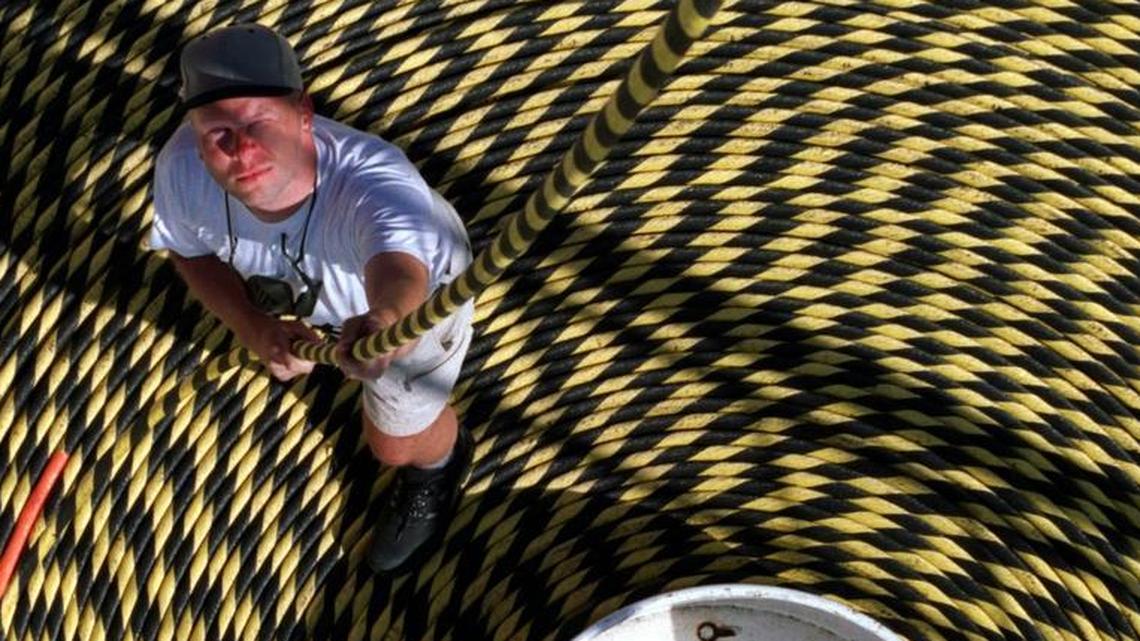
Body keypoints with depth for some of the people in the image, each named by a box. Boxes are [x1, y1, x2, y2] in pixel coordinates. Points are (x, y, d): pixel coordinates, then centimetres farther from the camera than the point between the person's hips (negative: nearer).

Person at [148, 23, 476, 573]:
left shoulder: (374, 179, -52)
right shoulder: (181, 168, -35)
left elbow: (399, 269, -73)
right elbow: (190, 251, -12)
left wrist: (386, 317, -97)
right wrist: (253, 327, -29)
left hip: (413, 295, -5)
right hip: (305, 287, 5)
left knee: (395, 443, 11)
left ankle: (440, 462, 50)